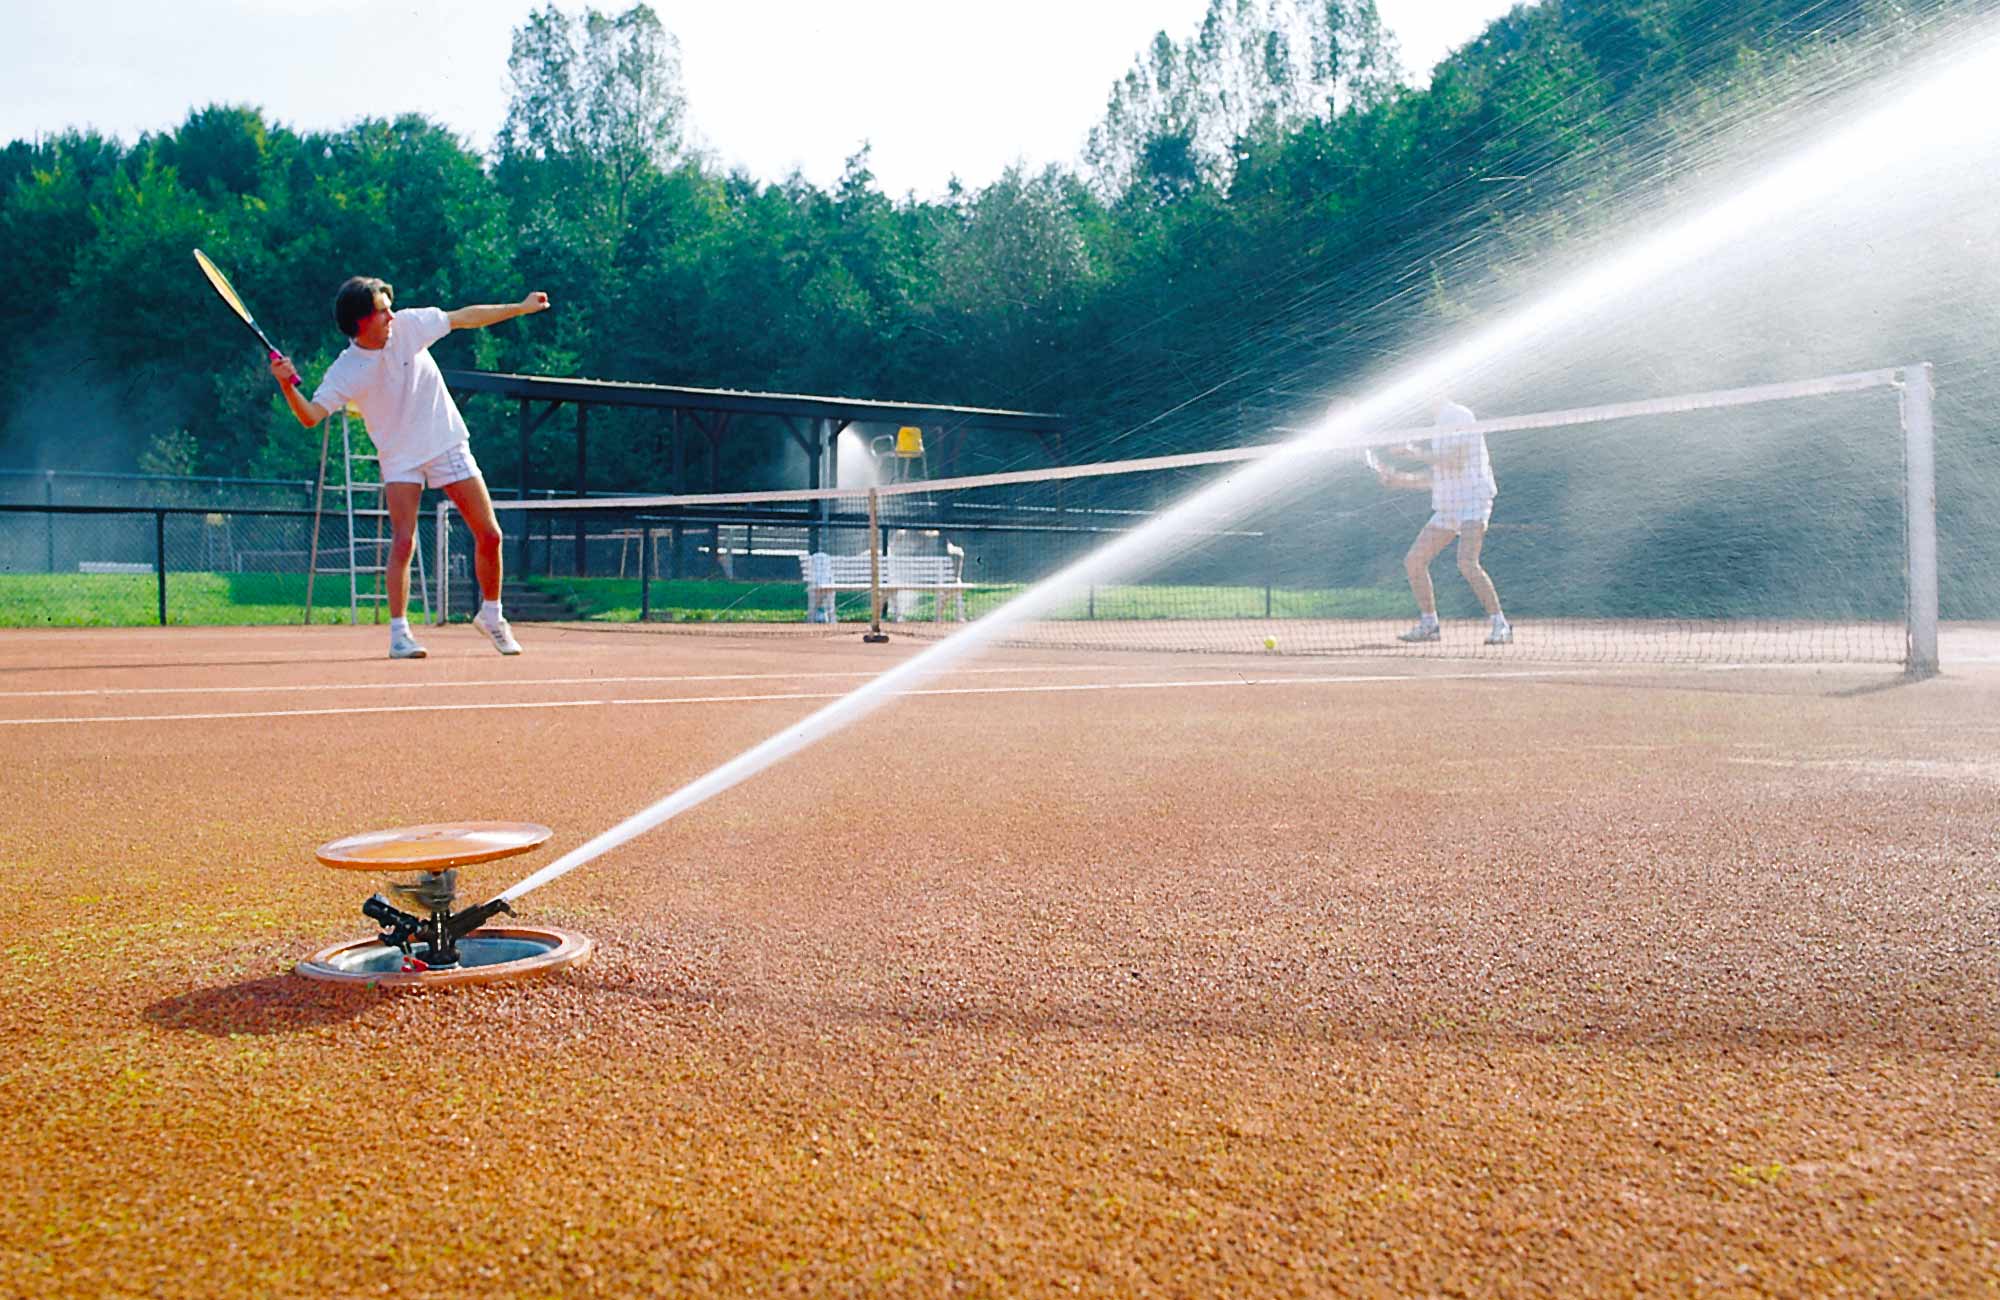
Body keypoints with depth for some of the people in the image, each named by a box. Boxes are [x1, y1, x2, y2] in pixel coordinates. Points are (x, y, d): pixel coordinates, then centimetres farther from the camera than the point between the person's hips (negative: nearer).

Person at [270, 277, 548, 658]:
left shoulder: (409, 324, -8)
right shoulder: (344, 373, -14)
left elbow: (465, 317, 3)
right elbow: (311, 416, -18)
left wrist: (520, 308, 7)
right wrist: (287, 385, -36)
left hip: (448, 444, 3)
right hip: (400, 458, -3)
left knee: (489, 535, 1)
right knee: (403, 543, -18)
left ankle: (491, 616, 21)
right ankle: (398, 633, -9)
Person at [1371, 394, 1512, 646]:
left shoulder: (1459, 416, -9)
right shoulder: (1439, 427, 18)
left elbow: (1454, 460, -21)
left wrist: (1416, 453, -13)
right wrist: (1398, 479, 10)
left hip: (1473, 501, -9)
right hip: (1446, 508, 9)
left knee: (1467, 563, -25)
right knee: (1413, 561, 4)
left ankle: (1500, 625, -18)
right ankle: (1428, 624, 15)